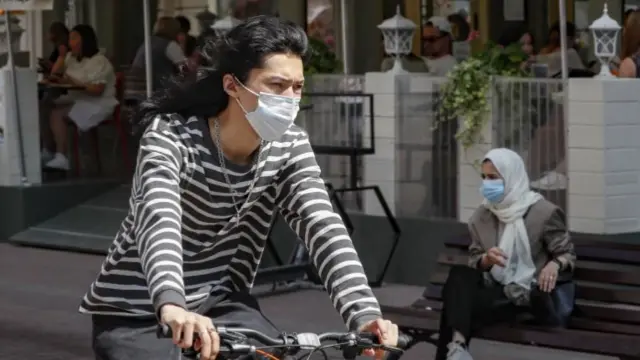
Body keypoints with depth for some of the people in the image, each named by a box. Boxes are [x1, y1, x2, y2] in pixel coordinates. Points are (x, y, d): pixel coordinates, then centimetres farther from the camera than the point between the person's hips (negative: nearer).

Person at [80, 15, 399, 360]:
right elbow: (159, 221, -40)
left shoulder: (288, 147, -9)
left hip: (219, 303, 4)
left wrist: (364, 314, -37)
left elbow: (324, 228, -20)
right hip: (137, 313, -4)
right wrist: (172, 307, -59)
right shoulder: (170, 136, -22)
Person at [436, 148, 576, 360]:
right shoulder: (481, 216, 9)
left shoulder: (542, 212, -4)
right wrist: (486, 259, -15)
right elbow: (474, 261, 10)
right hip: (496, 290, 5)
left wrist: (554, 264, -24)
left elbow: (567, 254, 0)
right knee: (459, 275, -30)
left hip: (529, 295, -5)